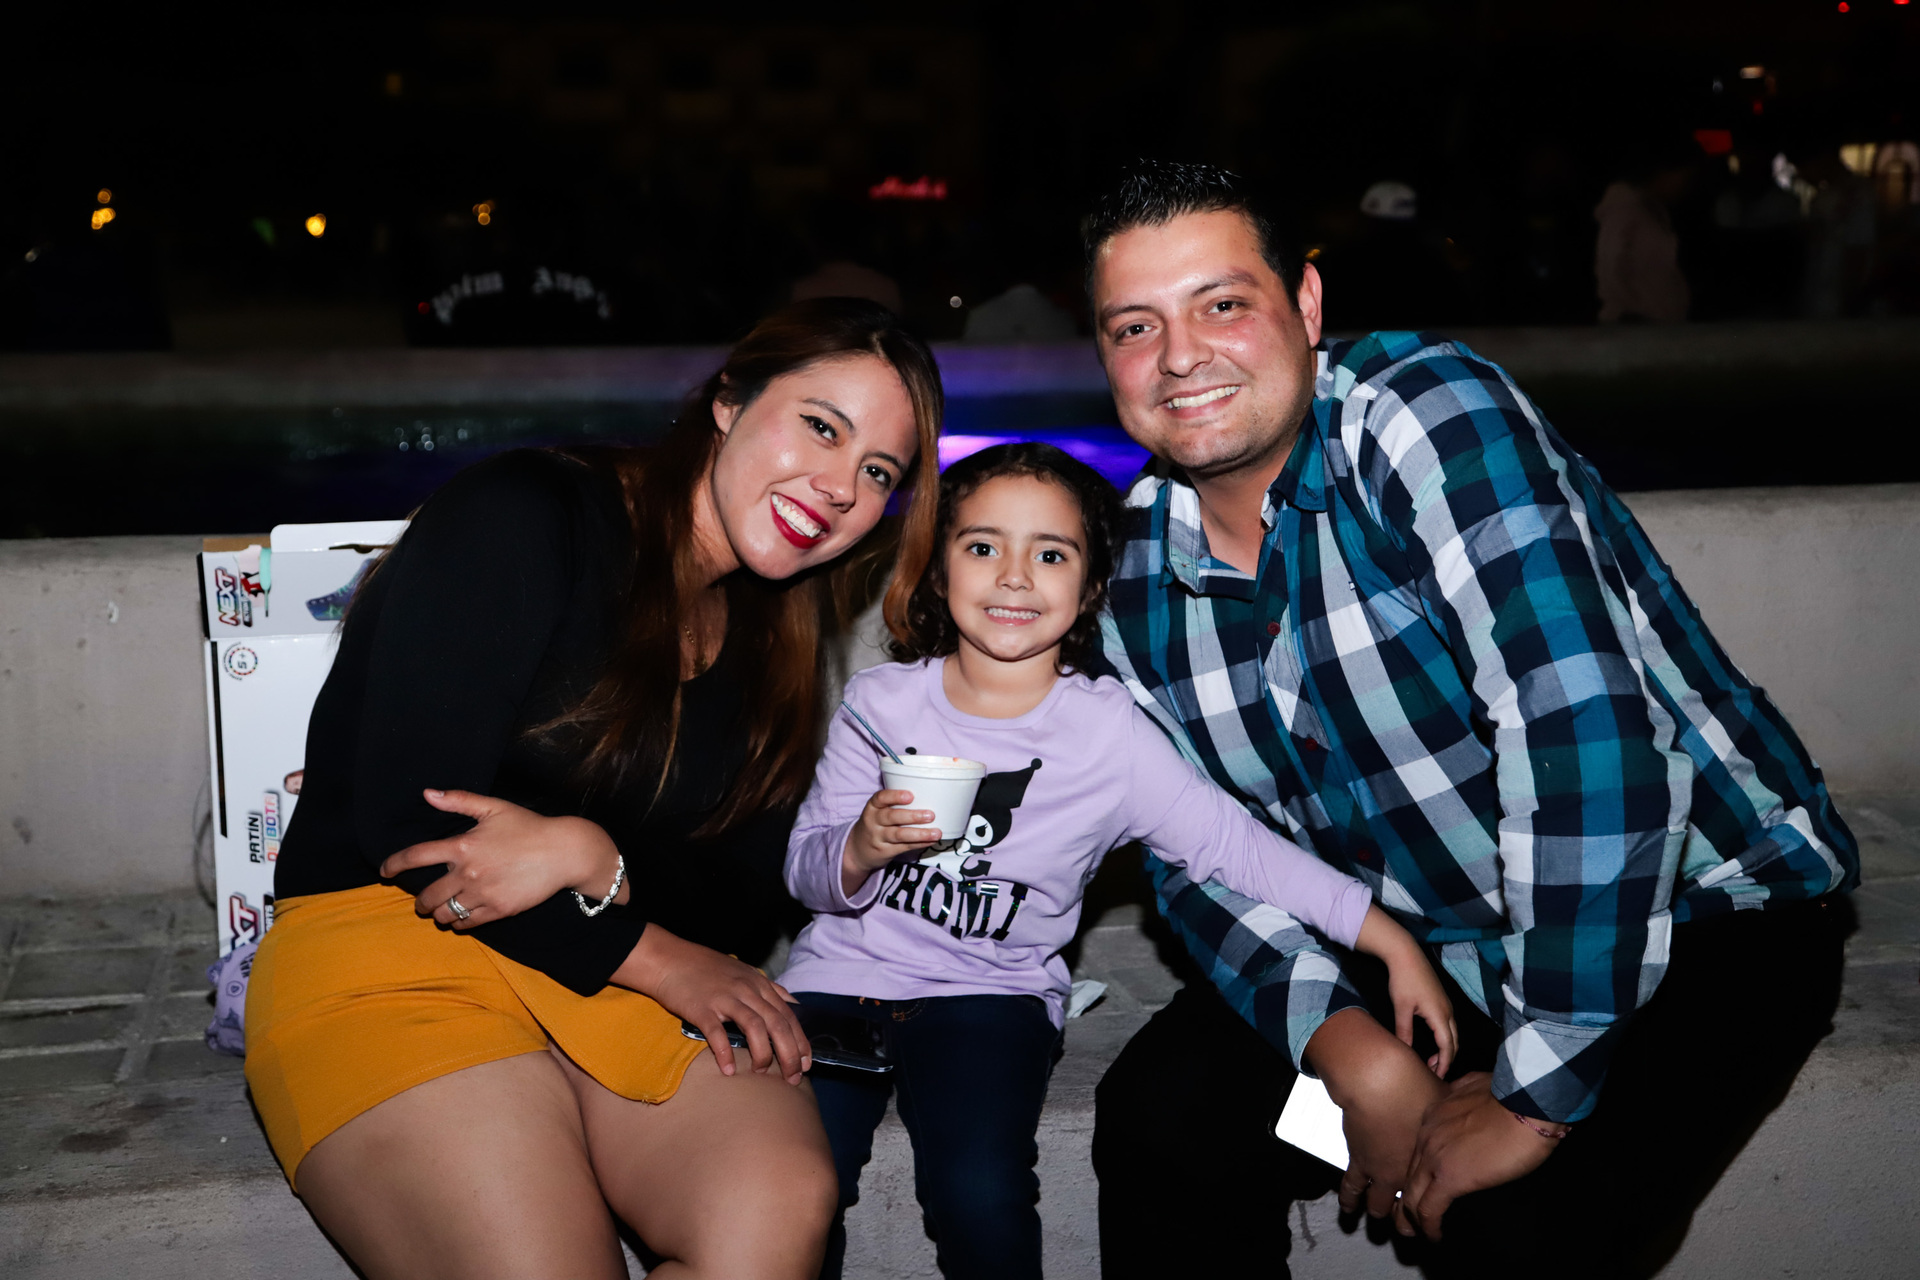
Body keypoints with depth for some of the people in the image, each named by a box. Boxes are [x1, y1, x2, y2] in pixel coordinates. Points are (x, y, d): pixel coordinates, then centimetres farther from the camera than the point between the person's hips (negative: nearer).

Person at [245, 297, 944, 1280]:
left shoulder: (772, 641, 11)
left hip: (619, 970, 5)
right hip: (387, 953, -5)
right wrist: (657, 958, -8)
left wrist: (589, 859, -19)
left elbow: (728, 896, 5)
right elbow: (404, 824, -13)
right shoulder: (521, 521, -9)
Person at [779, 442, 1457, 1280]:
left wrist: (1393, 942, -14)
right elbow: (806, 872, -2)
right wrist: (862, 848, -25)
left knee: (980, 1197, -23)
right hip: (845, 968, 1)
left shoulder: (1110, 734, -7)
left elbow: (1236, 846, -9)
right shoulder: (881, 700, -4)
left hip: (991, 993, -1)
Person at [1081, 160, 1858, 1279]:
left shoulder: (1427, 413, -24)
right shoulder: (1142, 568, -3)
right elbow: (1199, 850, 0)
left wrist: (1533, 1095, -29)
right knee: (1159, 1119, -5)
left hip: (1698, 916, -5)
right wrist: (1349, 1050, -18)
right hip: (1432, 945, 6)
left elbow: (1583, 727, -33)